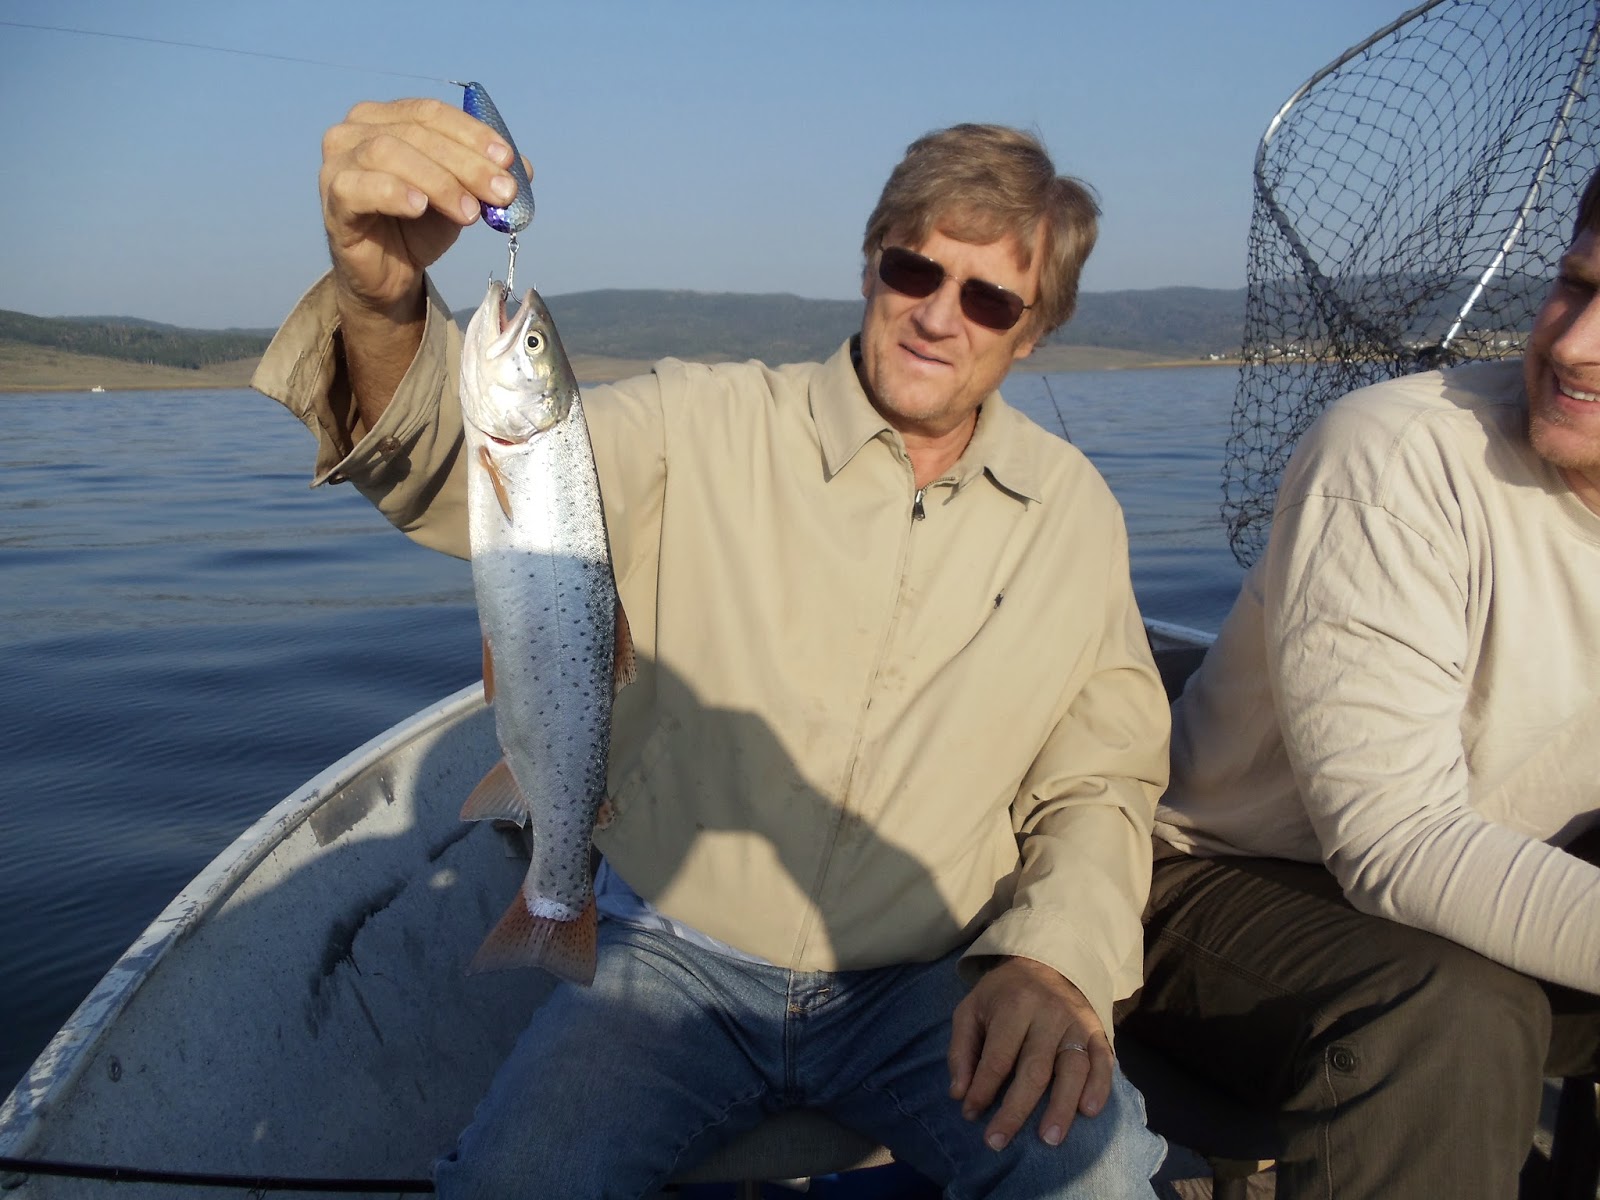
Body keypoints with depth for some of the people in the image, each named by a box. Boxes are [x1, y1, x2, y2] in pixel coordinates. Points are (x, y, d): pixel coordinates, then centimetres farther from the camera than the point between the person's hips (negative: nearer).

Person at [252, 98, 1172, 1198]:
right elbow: (466, 474, -19)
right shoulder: (706, 427, -6)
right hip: (676, 960, 0)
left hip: (925, 983, 1)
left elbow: (1100, 783, 5)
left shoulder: (1076, 512, 2)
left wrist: (1054, 960, -14)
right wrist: (382, 301, -40)